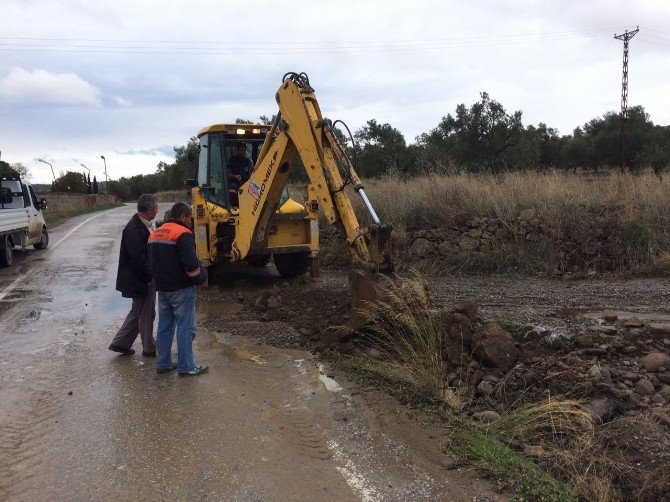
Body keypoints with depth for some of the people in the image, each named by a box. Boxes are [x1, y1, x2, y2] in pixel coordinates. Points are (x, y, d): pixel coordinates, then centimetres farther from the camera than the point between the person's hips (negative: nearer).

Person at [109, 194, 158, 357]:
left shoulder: (142, 225, 6)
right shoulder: (134, 230, -24)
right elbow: (138, 258, -25)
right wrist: (149, 279, -17)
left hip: (145, 278, 10)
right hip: (140, 281, -10)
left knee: (138, 312, 20)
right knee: (146, 314, 6)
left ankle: (120, 343, 29)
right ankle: (149, 349, 22)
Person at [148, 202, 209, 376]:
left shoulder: (155, 234, 12)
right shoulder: (182, 234, -16)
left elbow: (151, 262, 18)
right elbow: (191, 264, -24)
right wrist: (200, 277, -8)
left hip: (162, 288, 8)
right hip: (181, 289, -8)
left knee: (164, 327, 15)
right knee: (185, 329, 0)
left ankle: (163, 363, 22)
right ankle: (186, 366, 5)